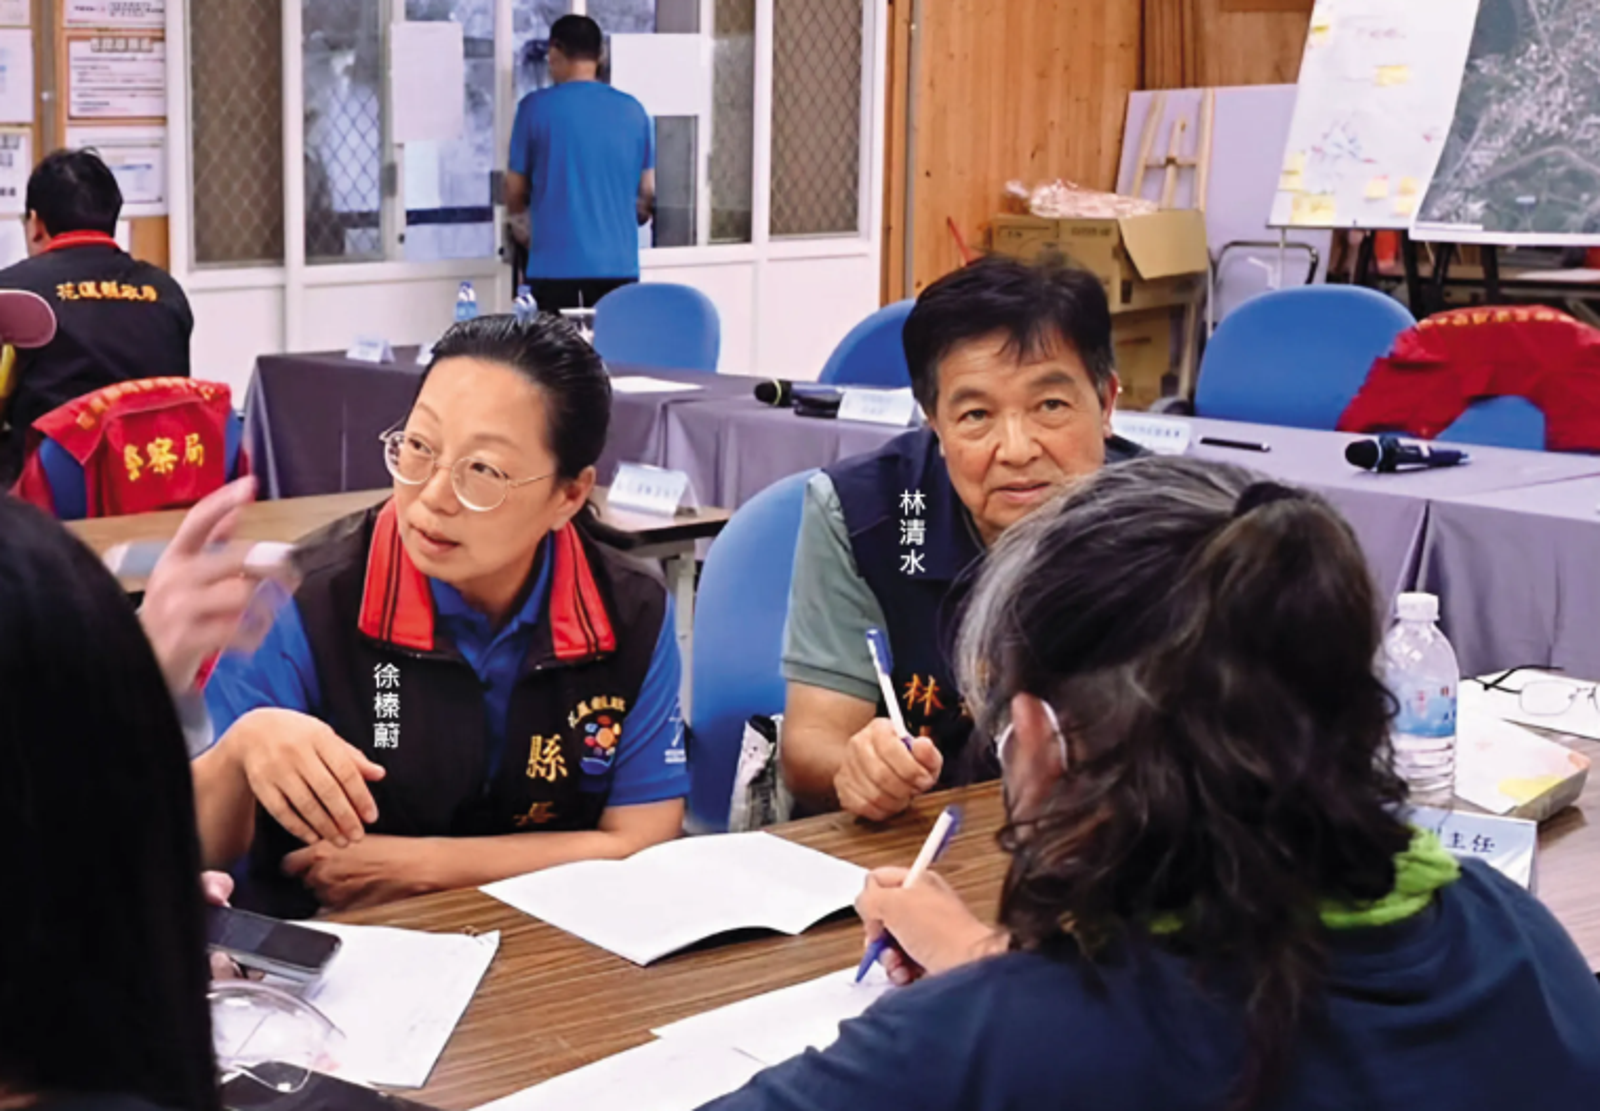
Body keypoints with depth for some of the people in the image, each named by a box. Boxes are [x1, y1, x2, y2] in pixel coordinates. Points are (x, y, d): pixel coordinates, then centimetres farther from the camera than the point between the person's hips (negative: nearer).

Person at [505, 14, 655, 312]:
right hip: (618, 265, 3)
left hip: (555, 264, -2)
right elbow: (647, 194, 11)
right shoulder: (633, 110, 5)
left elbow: (515, 190, 5)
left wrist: (525, 230, 25)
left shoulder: (536, 107, -3)